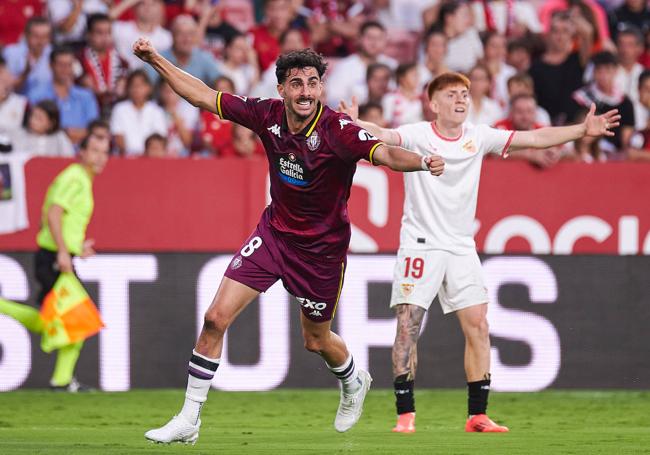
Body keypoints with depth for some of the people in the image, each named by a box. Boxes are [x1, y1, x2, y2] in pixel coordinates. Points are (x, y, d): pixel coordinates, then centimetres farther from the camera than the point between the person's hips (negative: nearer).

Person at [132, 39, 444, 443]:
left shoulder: (338, 130, -25)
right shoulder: (268, 114, -12)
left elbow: (385, 153, -40)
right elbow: (204, 96, -3)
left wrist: (421, 162, -60)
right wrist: (157, 61, -5)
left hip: (322, 248, -3)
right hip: (275, 232, 3)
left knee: (317, 341, 15)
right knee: (216, 317, -8)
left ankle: (354, 383, 51)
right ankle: (188, 421, 2)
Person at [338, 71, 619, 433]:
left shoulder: (478, 137, 2)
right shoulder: (417, 135, -9)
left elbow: (534, 138, 1)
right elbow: (383, 136, -28)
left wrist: (582, 130, -7)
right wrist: (357, 124, -50)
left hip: (461, 247, 4)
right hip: (420, 245, -4)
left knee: (478, 326, -1)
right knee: (408, 328, -10)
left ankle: (477, 415, 6)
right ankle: (406, 414, -2)